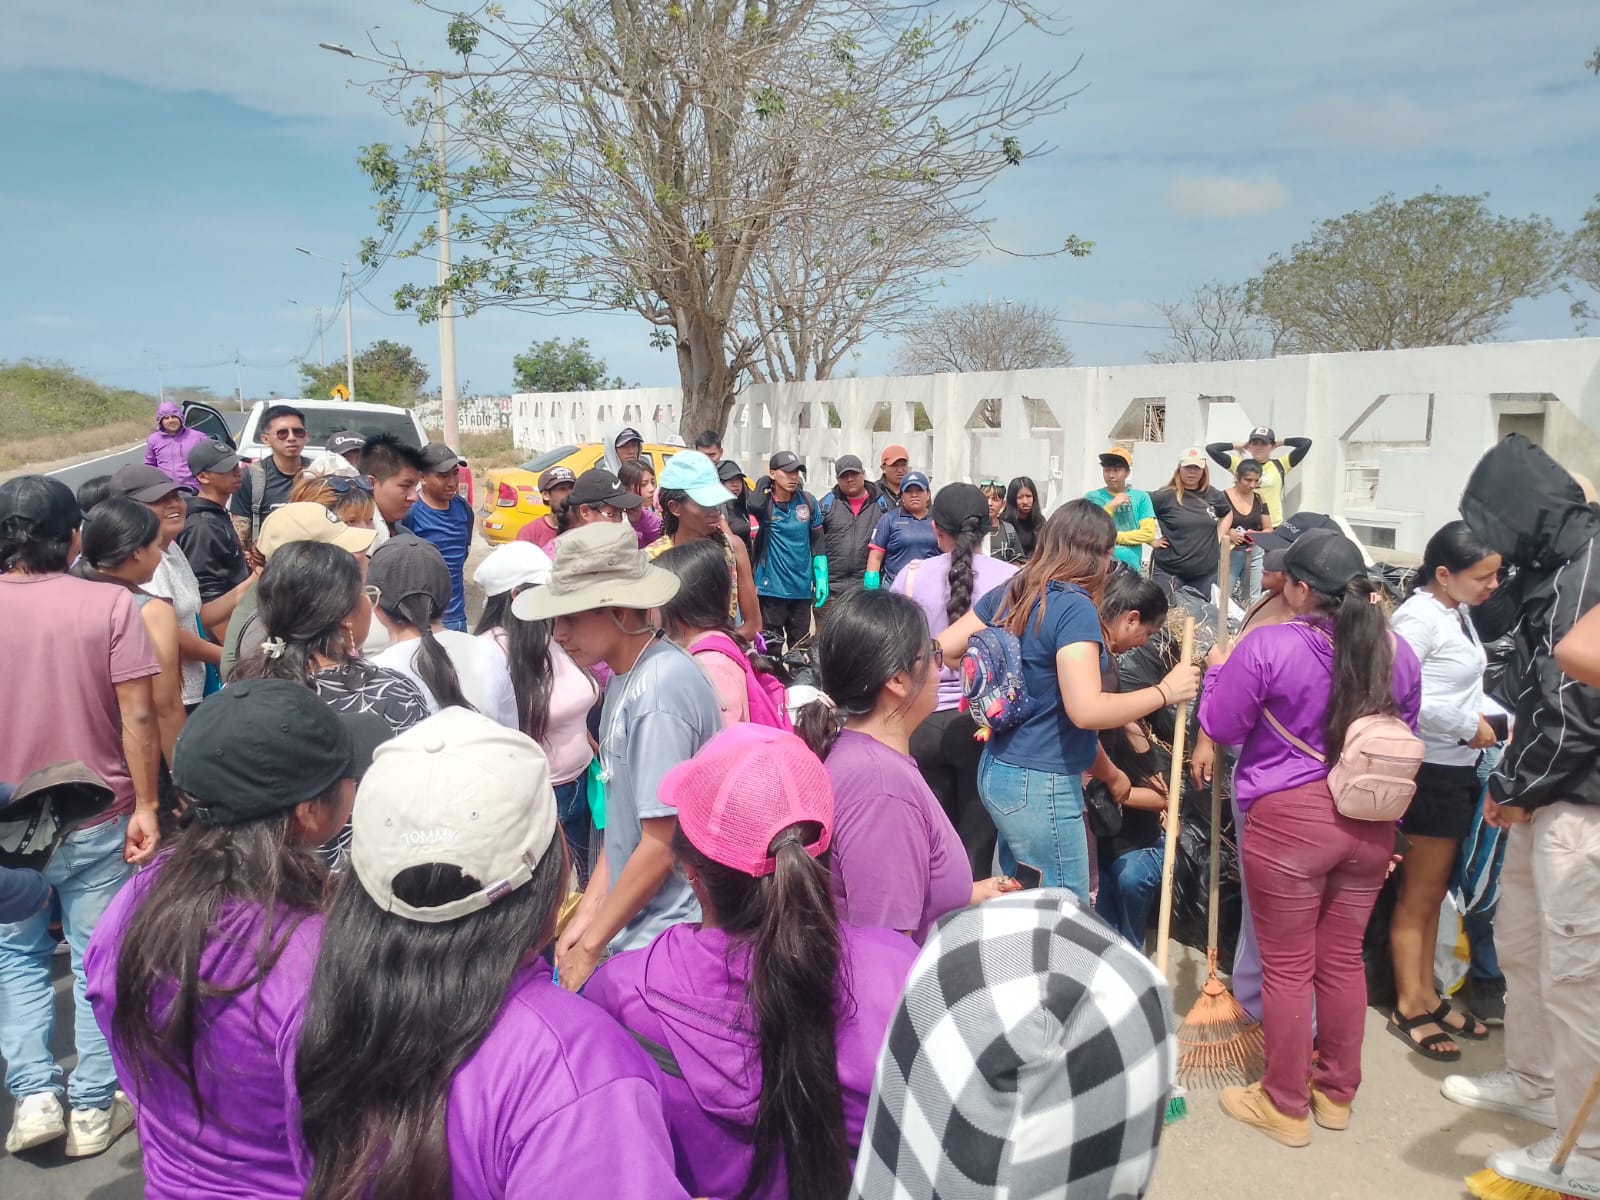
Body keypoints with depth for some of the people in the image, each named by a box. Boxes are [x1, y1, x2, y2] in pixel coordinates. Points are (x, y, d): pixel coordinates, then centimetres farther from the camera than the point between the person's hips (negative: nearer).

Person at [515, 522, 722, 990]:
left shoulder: (660, 691, -23)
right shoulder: (626, 675, 4)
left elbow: (662, 845, -21)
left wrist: (590, 947, -11)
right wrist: (586, 915, 8)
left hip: (667, 939, -8)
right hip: (636, 924, 8)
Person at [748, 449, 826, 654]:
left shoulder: (808, 502, 3)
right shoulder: (764, 503, -7)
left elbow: (817, 543, 10)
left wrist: (821, 578, 7)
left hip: (802, 589, 4)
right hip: (771, 588, -4)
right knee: (770, 646, 4)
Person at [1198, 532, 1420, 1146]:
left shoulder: (1267, 646, -16)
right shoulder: (1398, 651, 1)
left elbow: (1222, 728, -5)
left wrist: (1218, 669, 11)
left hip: (1288, 819, -5)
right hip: (1370, 822, 6)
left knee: (1288, 966, 7)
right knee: (1343, 959, 18)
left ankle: (1285, 1106, 22)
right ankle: (1336, 1093, 34)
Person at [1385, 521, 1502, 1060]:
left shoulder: (1459, 614, 8)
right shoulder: (1419, 617, -20)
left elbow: (1466, 688, 14)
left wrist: (1501, 718, -2)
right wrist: (1468, 726, -20)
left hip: (1459, 768, 9)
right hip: (1429, 771, -9)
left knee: (1433, 890, 19)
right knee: (1420, 892, 5)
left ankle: (1426, 994, 33)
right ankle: (1409, 1008, 19)